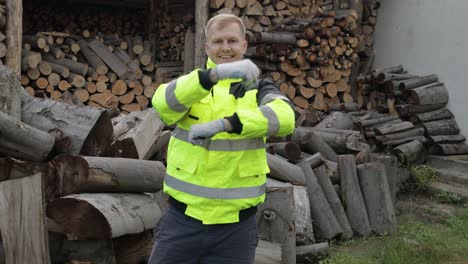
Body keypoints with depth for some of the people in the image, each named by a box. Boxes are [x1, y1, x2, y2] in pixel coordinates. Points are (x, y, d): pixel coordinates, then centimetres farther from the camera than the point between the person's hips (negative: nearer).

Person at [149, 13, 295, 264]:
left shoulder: (258, 89, 2)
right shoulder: (189, 85, 3)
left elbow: (283, 118, -21)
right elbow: (164, 103, -21)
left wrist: (222, 124, -33)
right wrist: (215, 74, -36)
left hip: (236, 225, 0)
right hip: (183, 218, 1)